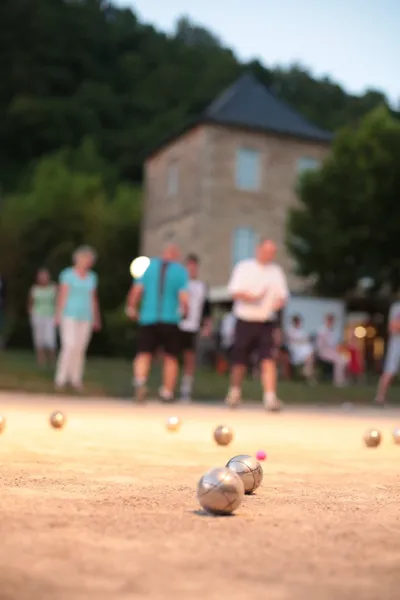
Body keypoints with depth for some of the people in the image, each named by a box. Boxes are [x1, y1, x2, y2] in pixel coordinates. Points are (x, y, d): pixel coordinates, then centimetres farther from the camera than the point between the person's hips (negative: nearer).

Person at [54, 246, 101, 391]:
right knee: (69, 347, -14)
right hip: (69, 316, -4)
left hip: (85, 318, 5)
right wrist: (58, 315, -15)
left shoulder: (92, 277, 10)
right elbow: (62, 295, -9)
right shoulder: (67, 274, -5)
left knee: (80, 349, 3)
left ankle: (76, 380, 10)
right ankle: (61, 379, -5)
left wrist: (96, 319, 12)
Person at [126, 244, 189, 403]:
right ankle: (167, 392, 17)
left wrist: (131, 308, 14)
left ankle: (140, 380, -25)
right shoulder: (180, 270, -2)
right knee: (170, 357, 13)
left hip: (148, 318, 1)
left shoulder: (150, 265, 5)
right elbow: (183, 297, -11)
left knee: (144, 354, 3)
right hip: (170, 320, -1)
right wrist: (184, 311, 9)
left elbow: (136, 289, -1)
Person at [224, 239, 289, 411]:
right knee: (239, 361, 6)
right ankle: (234, 393, 28)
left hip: (266, 322, 2)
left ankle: (270, 397, -15)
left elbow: (283, 295, 10)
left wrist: (279, 302, -14)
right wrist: (253, 297, -25)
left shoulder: (277, 271, 12)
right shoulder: (244, 267, 2)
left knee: (269, 359, -12)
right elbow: (235, 292, -7)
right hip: (245, 321, -2)